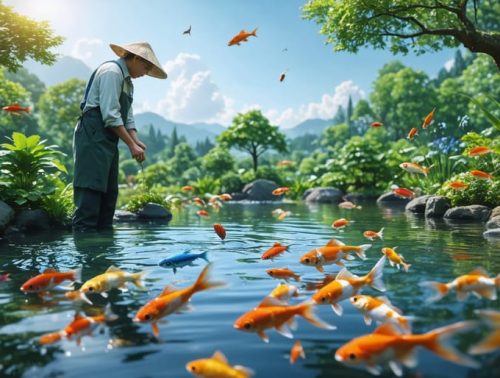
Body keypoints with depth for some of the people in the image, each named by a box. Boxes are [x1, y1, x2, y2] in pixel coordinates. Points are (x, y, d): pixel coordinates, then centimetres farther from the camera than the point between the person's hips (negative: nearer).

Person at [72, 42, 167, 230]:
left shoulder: (127, 81, 21)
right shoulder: (111, 71, -8)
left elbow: (128, 118, 16)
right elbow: (110, 115, -18)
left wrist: (137, 141, -1)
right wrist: (131, 145, -17)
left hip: (108, 141, 10)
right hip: (93, 138, -10)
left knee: (109, 194, 8)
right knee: (91, 191, -14)